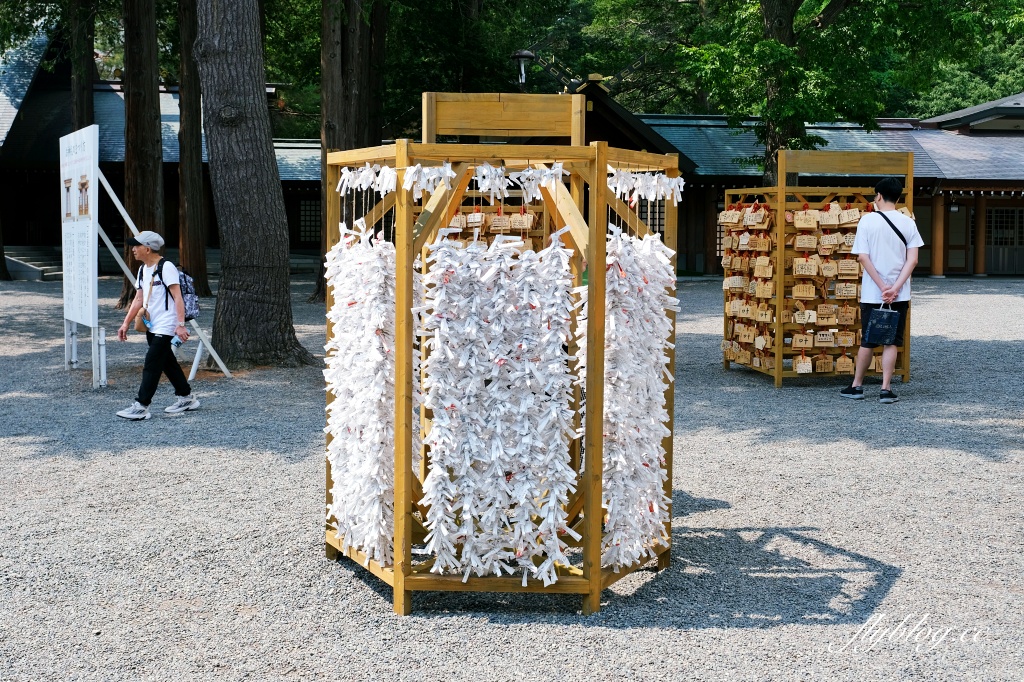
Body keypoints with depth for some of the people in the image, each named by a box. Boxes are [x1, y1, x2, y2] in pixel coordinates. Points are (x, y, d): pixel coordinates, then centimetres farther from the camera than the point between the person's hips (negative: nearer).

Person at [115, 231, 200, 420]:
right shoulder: (143, 270, 12)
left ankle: (141, 406, -9)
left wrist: (180, 324, -26)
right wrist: (126, 323, 12)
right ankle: (186, 398, 24)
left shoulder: (166, 267, -14)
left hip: (165, 327, -9)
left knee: (151, 365, -10)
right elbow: (139, 299, 17)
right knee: (168, 363, 14)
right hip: (151, 327, 9)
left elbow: (177, 297, -19)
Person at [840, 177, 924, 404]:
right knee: (892, 342, 6)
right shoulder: (908, 222, 2)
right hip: (900, 295, 1)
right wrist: (895, 288, -10)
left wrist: (882, 286, -9)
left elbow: (863, 257, -10)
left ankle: (857, 386, 20)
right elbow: (912, 260, -6)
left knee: (868, 342, 11)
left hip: (872, 293, -1)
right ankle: (886, 389, 3)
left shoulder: (868, 220, -4)